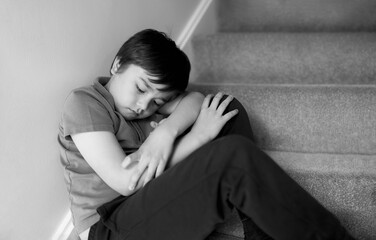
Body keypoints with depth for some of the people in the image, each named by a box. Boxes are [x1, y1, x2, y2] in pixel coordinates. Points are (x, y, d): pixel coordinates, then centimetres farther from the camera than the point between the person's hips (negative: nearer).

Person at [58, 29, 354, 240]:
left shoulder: (145, 100, 14)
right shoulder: (84, 102, -8)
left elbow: (195, 100, -3)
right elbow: (124, 180, -19)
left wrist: (167, 131, -24)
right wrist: (199, 134, -16)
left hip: (159, 200, 8)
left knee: (226, 107, -3)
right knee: (234, 156, -29)